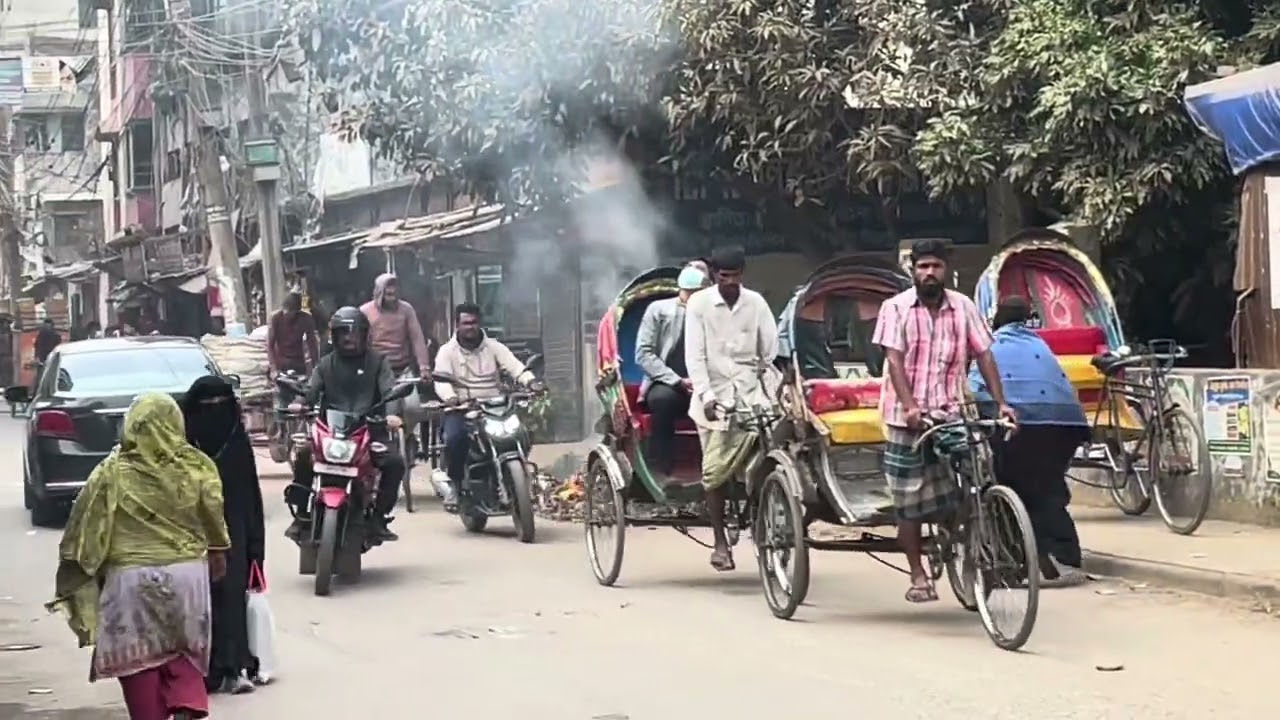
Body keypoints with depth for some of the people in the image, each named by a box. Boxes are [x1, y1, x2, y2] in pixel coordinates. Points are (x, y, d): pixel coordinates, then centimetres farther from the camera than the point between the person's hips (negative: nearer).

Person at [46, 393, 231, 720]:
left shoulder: (113, 472, -8)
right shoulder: (197, 466, -4)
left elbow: (87, 526, -4)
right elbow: (214, 518, 7)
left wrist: (76, 571, 7)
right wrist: (218, 553, 23)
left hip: (132, 575, -2)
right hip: (187, 572, 2)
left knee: (137, 656, 9)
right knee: (182, 650, 15)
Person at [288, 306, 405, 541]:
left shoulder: (377, 362, 10)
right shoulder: (326, 364, 17)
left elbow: (390, 391, -4)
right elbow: (312, 391, 5)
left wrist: (391, 414, -25)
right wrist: (299, 404, -19)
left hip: (369, 429, -1)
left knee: (395, 462, -25)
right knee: (304, 457, -25)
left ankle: (379, 517, -10)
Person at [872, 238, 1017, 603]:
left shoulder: (963, 307, 5)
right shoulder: (896, 308, -2)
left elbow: (983, 356, 4)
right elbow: (894, 360, -11)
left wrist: (1001, 402, -5)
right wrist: (909, 406, -23)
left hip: (949, 415, 1)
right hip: (906, 418, -1)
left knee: (955, 497, -10)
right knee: (909, 502, 3)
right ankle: (918, 576, 13)